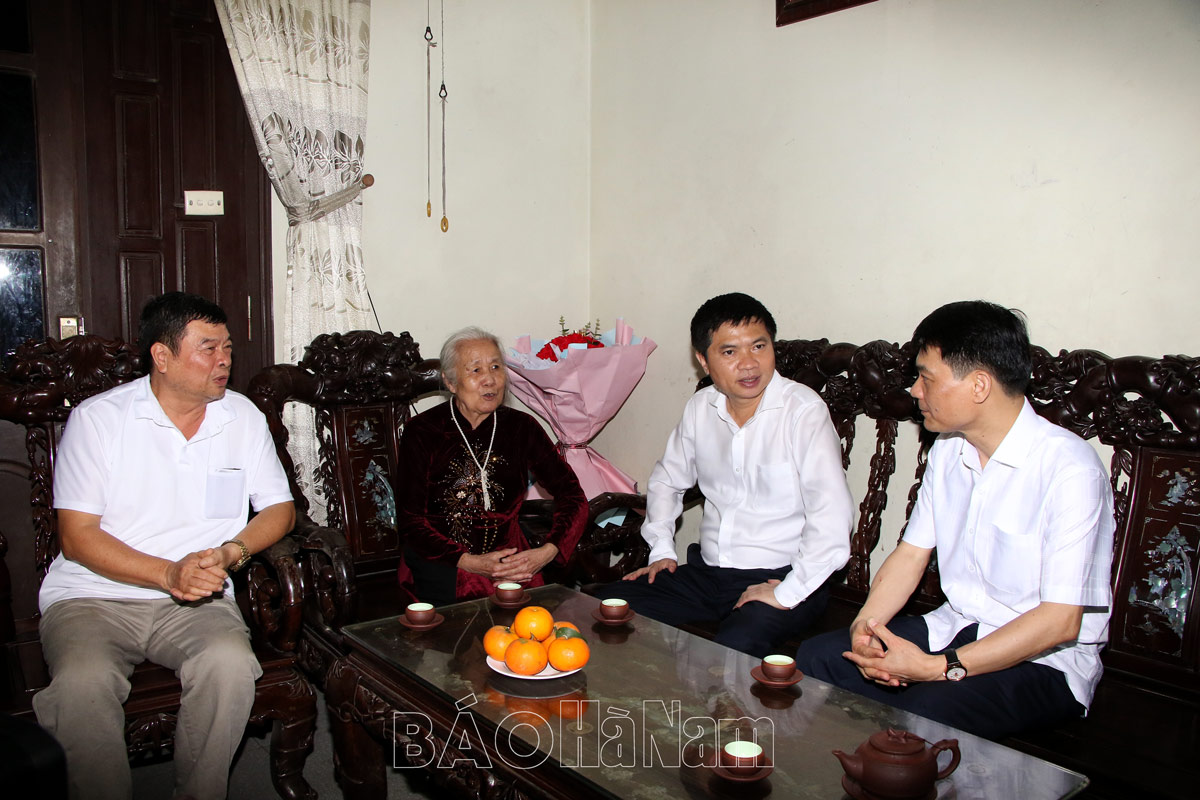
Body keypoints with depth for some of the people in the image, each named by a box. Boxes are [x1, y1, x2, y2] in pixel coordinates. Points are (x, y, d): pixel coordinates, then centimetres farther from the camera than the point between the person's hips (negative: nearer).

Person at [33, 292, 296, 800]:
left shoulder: (242, 417, 7)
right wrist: (167, 574, -20)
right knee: (83, 682, -32)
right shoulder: (97, 419, -2)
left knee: (229, 664, -30)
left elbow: (279, 508, 11)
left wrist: (231, 552, -10)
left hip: (196, 602, 2)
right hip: (92, 597, -1)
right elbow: (76, 537, -5)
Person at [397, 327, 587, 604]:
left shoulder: (521, 427, 3)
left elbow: (573, 498, 3)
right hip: (441, 563, -2)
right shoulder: (422, 432, -4)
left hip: (508, 558, 2)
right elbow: (410, 521, -6)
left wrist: (548, 552, -16)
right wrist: (471, 563, -19)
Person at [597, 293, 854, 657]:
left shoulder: (804, 411, -15)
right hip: (706, 570, 6)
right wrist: (662, 550, 11)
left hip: (779, 576, -6)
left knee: (735, 647, -34)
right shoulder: (700, 408, 4)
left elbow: (831, 518, -23)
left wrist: (787, 594, -22)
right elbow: (666, 479, 21)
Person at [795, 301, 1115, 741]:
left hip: (1044, 658, -6)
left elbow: (1060, 621, -22)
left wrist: (939, 668, -26)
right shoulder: (948, 452, 5)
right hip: (954, 627, 7)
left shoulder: (1069, 469, -20)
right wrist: (866, 623, -10)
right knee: (816, 656, -10)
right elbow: (911, 553, 9)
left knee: (928, 711, -33)